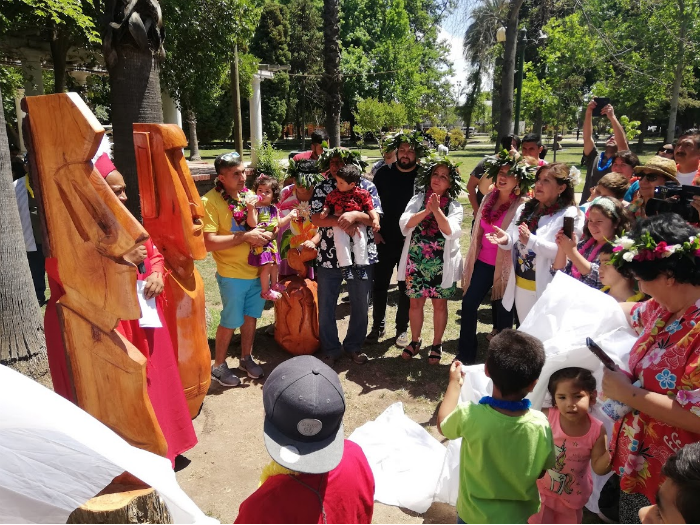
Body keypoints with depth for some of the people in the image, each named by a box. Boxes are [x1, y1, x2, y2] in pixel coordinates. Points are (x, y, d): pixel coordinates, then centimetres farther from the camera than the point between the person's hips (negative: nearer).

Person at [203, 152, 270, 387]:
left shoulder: (249, 194, 2)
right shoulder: (210, 201, -16)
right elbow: (209, 243, -22)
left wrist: (265, 235, -9)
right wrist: (246, 236, -23)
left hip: (257, 269, 5)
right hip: (232, 274, -5)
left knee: (250, 316, 17)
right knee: (230, 322, 6)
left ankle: (246, 358, 37)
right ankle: (218, 366, 26)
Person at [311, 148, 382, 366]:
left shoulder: (367, 186, 2)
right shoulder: (321, 189, 1)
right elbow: (315, 219, -10)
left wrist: (355, 215, -26)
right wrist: (341, 221, -24)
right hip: (329, 256, 0)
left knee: (361, 305, 12)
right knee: (326, 306, 8)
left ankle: (354, 346, 33)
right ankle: (330, 349, 27)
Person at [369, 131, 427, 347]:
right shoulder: (384, 174, 1)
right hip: (384, 241, 2)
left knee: (406, 288, 10)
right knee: (380, 285, 10)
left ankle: (402, 329, 25)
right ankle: (378, 325, 27)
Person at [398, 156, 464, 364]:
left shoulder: (454, 206, -3)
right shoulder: (417, 200, 2)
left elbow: (451, 232, -19)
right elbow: (404, 224, -12)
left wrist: (437, 210, -26)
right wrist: (426, 211, -23)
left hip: (442, 263, -1)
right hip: (416, 261, 2)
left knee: (439, 304, 10)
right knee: (416, 302, 11)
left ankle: (437, 344, 26)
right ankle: (415, 341, 30)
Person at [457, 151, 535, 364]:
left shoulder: (523, 205, -13)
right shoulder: (489, 197, 5)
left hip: (505, 266, -5)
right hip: (483, 262, 6)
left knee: (503, 311, 8)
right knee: (468, 304, 6)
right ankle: (466, 354, 20)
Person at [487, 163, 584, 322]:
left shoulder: (570, 215, -13)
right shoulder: (524, 209, 8)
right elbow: (515, 242, 7)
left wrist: (531, 241, -31)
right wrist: (505, 239, -15)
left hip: (546, 288, -6)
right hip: (520, 285, 6)